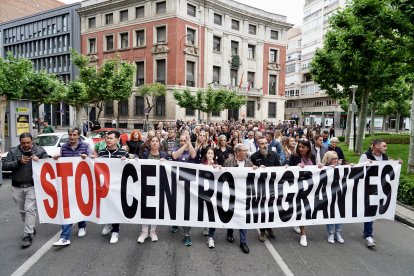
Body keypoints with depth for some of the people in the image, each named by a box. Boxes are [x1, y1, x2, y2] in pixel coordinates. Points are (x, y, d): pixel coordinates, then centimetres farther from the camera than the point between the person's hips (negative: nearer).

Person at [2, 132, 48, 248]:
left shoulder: (40, 151, -2)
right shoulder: (13, 151, 3)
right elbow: (4, 166, -1)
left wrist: (38, 160, -22)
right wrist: (18, 162, -15)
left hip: (33, 186, -3)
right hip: (17, 187, 3)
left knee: (30, 210, -8)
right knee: (22, 210, 15)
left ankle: (28, 235, -1)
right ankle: (30, 228, 34)